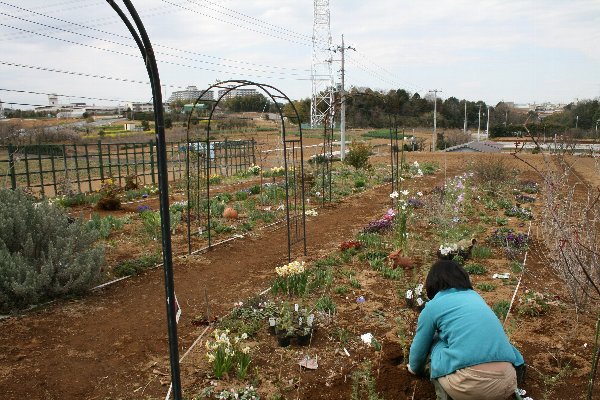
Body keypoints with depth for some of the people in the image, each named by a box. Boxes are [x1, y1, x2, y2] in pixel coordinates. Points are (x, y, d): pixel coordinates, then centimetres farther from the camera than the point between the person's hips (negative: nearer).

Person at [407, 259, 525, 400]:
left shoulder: (432, 306, 10)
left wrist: (416, 369, 46)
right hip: (506, 383, 5)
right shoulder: (475, 296, 25)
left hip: (468, 384, -4)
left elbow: (419, 348, 22)